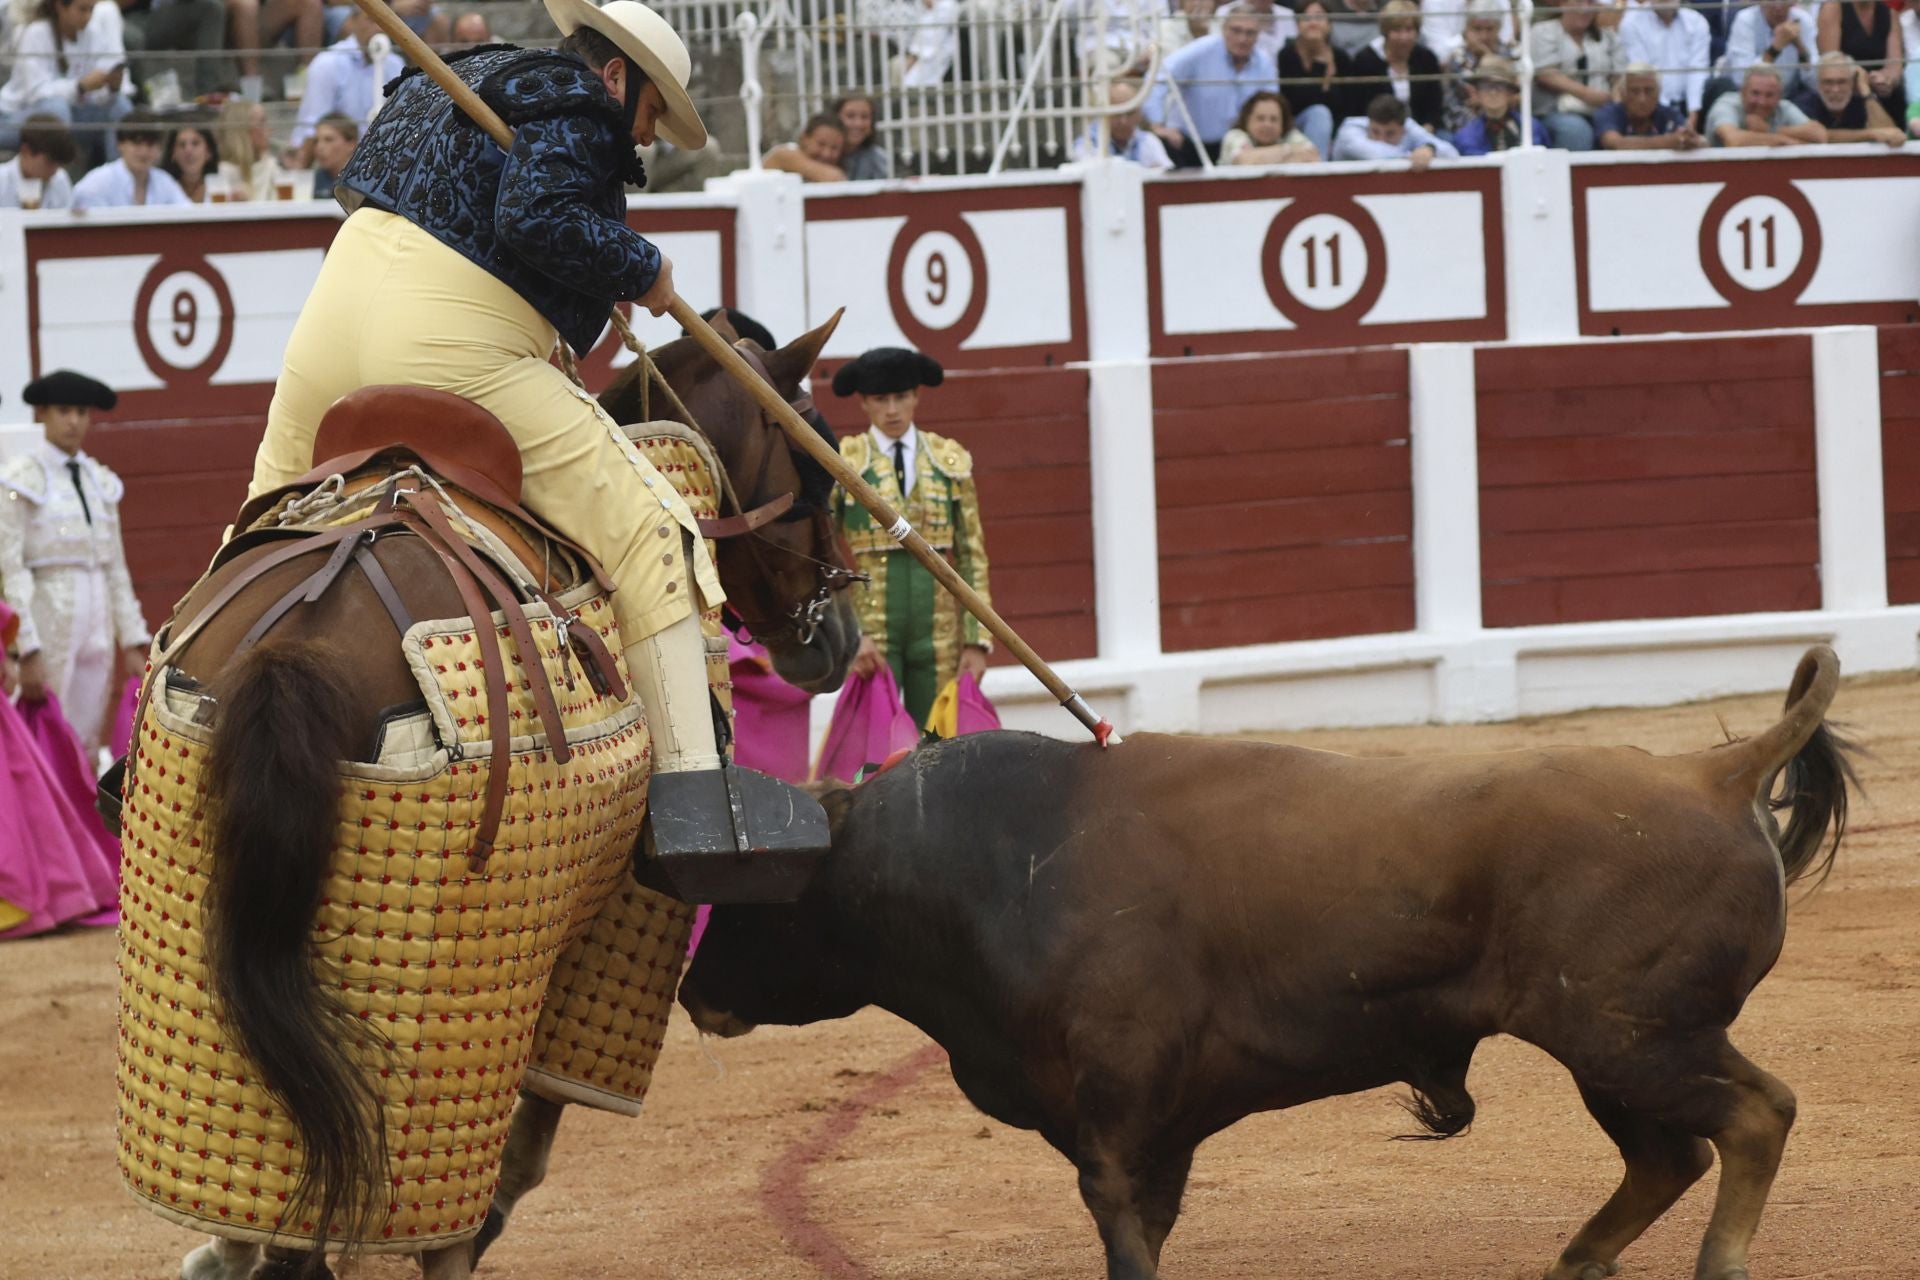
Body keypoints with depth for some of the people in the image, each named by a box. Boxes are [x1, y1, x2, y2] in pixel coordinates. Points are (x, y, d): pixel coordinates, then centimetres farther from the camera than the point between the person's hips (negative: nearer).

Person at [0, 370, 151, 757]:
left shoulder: (100, 481, 13)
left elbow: (116, 567, 14)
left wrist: (133, 641, 9)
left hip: (98, 622, 6)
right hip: (49, 618, -6)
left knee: (86, 747, 7)